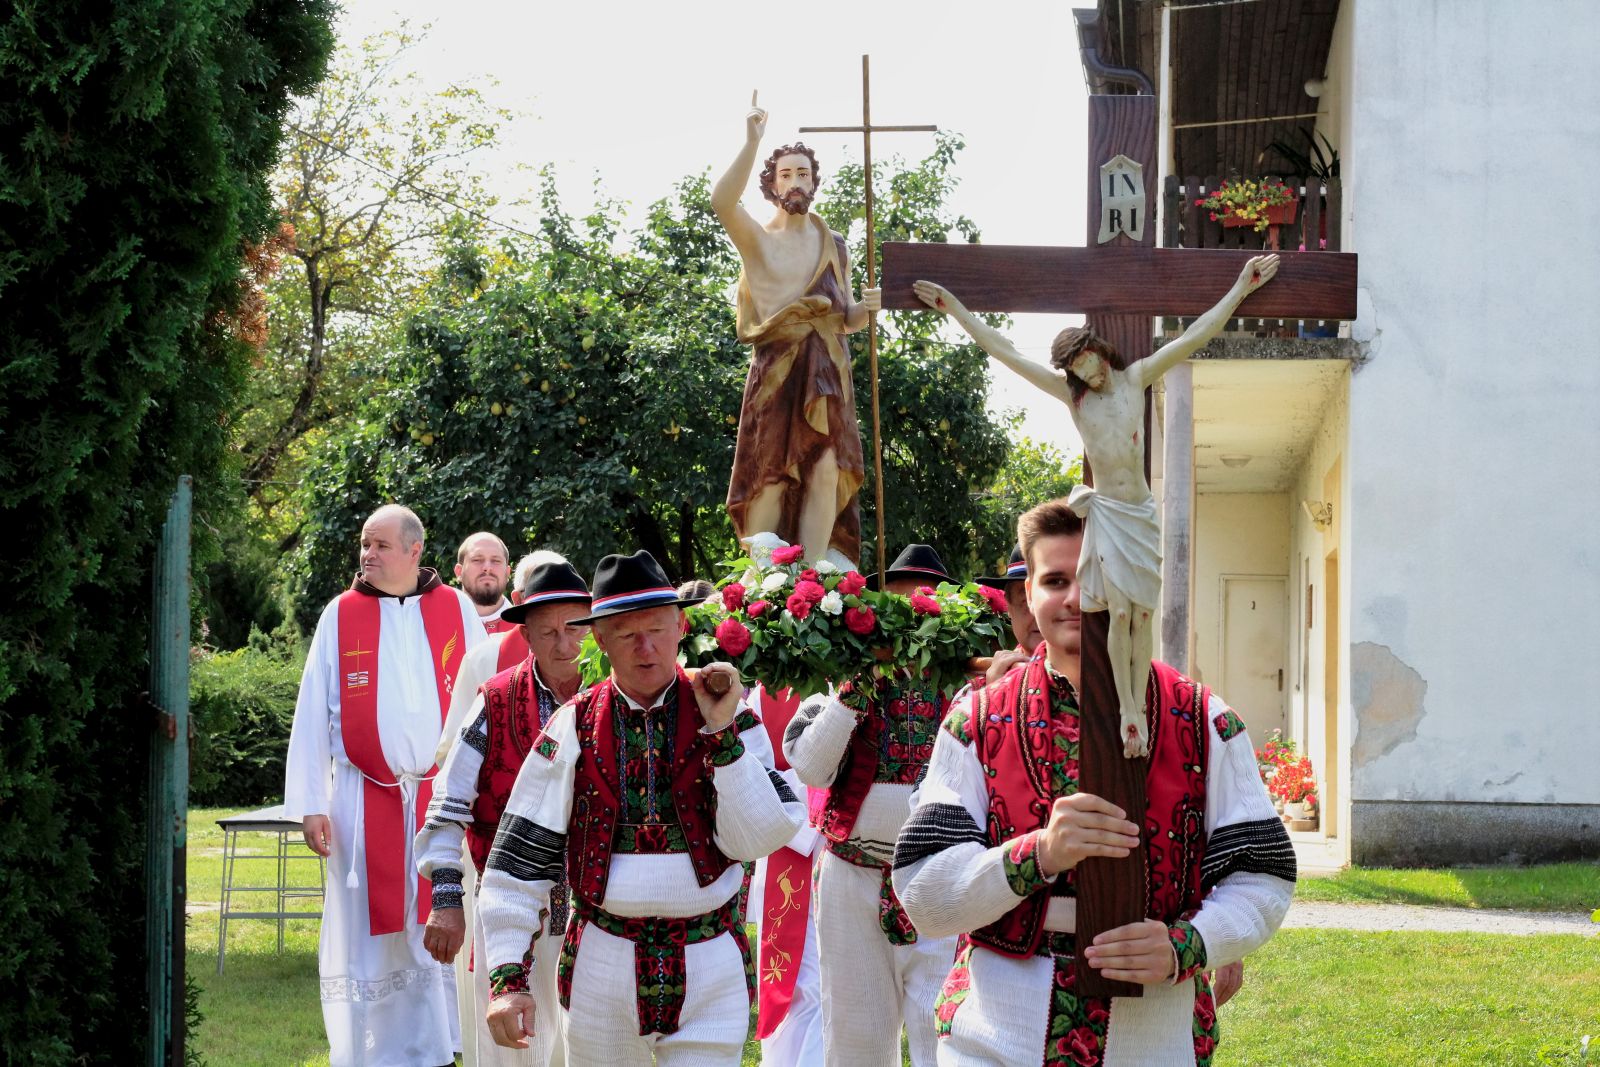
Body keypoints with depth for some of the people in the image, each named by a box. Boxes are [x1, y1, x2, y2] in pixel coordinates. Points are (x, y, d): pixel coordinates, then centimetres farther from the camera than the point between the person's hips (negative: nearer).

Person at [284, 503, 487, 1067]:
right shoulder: (340, 615, 3)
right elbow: (312, 715, 2)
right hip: (364, 802, 0)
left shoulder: (456, 609, 4)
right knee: (367, 933, 2)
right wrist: (310, 804, -4)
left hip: (443, 798, 0)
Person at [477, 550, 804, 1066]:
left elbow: (756, 839, -8)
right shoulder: (575, 727, 1)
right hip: (603, 964, 1)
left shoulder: (728, 715, 1)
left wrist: (723, 734, -16)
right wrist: (507, 979, -6)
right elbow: (519, 860, 0)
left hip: (710, 968, -1)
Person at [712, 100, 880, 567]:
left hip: (826, 373, 3)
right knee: (771, 472, -10)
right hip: (776, 368, -3)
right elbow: (722, 201, -15)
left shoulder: (834, 246, 18)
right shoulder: (757, 239, 7)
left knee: (825, 470, -10)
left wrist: (865, 308, -4)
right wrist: (752, 143, -21)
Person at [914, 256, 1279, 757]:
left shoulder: (1136, 378, 2)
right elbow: (1004, 350, 3)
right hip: (1107, 512, -1)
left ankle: (1140, 708, 6)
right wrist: (954, 308, 3)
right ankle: (1127, 711, -4)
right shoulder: (1071, 393, 2)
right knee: (1119, 613, -9)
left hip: (1142, 511, 1)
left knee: (1142, 615, 1)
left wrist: (1242, 288, -3)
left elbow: (1195, 336, 0)